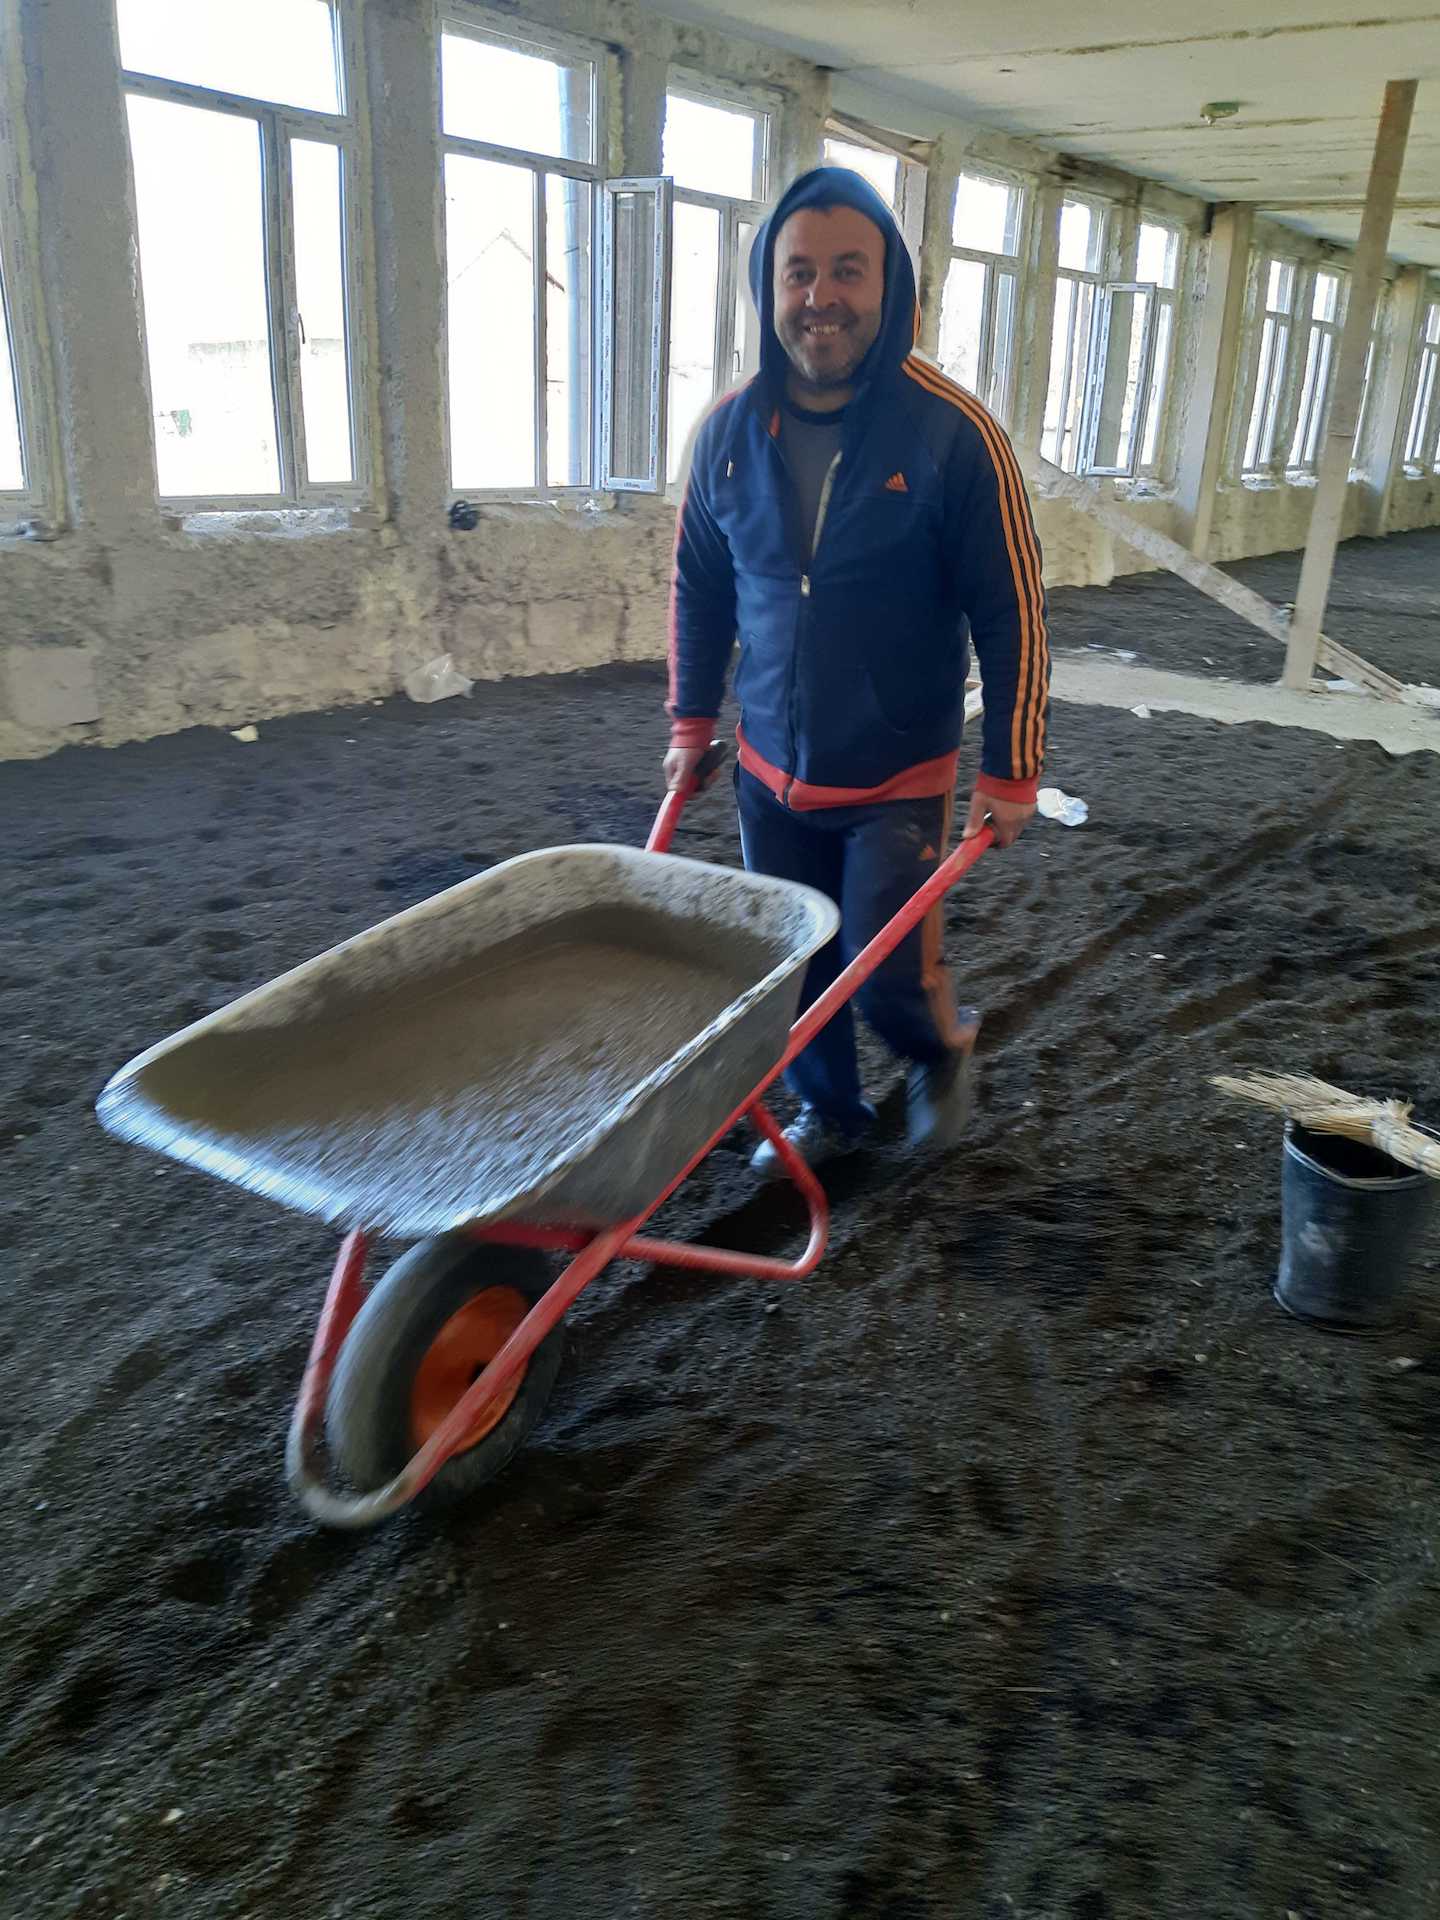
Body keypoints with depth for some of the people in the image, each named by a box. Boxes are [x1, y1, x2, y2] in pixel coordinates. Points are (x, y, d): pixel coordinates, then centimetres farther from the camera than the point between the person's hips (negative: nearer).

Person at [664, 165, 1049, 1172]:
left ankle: (941, 1051, 33)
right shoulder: (731, 429, -2)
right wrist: (692, 722, 12)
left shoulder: (953, 433, -14)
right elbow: (699, 586, 11)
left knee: (887, 976, -2)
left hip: (898, 777, -4)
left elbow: (1011, 613, -10)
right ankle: (829, 1111, 38)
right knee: (795, 967, 13)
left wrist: (1011, 774, -9)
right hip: (771, 770, 4)